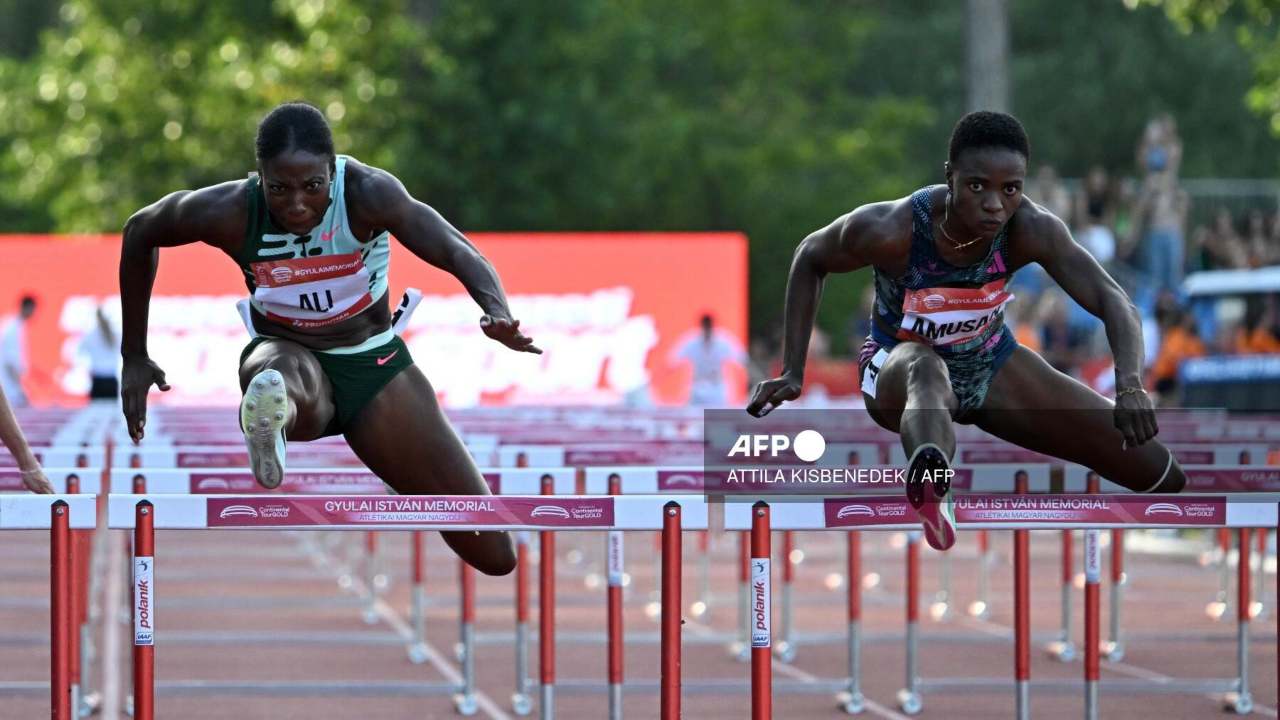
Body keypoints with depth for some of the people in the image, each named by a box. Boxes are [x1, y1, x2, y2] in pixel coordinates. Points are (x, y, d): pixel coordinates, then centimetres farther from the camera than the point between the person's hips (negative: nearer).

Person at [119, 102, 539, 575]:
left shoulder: (368, 194, -26)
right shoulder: (231, 213, -21)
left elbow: (457, 252, -38)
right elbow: (140, 232, -2)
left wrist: (498, 313, -60)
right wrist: (134, 357, 3)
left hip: (375, 364, 1)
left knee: (493, 555, 2)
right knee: (283, 377, -42)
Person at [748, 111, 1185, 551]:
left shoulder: (1030, 230, -26)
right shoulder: (889, 231, -30)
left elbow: (1111, 301, -34)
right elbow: (810, 259, -10)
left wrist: (1130, 386, -52)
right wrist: (792, 373, -11)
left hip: (991, 365, 4)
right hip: (899, 367, -4)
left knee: (1163, 476, -3)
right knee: (926, 369, -47)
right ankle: (931, 489, -78)